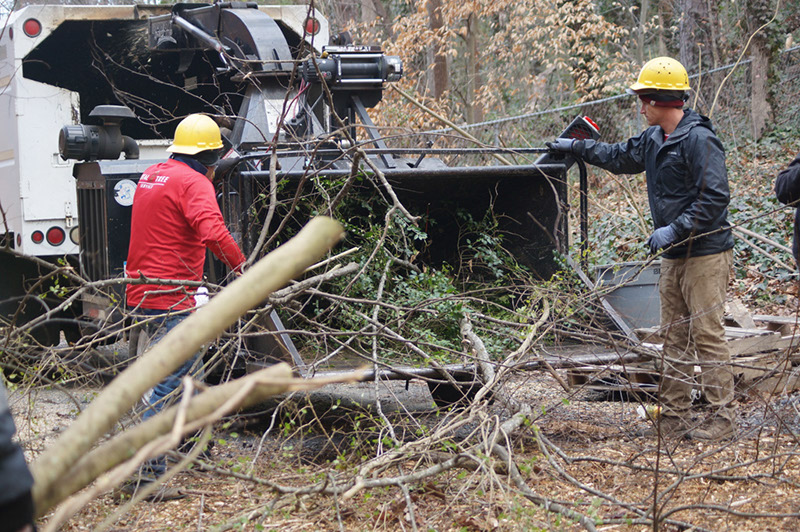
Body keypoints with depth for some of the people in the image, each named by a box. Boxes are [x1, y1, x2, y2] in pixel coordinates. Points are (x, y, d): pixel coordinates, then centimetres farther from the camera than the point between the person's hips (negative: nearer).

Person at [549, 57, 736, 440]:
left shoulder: (699, 139, -15)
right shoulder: (652, 139, 13)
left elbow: (715, 197, -21)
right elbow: (620, 157, 33)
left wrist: (674, 229, -22)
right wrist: (576, 148, 38)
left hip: (706, 254, -9)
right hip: (673, 256, 9)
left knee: (707, 334, -9)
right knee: (674, 338, 9)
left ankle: (722, 418, -4)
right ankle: (674, 418, 13)